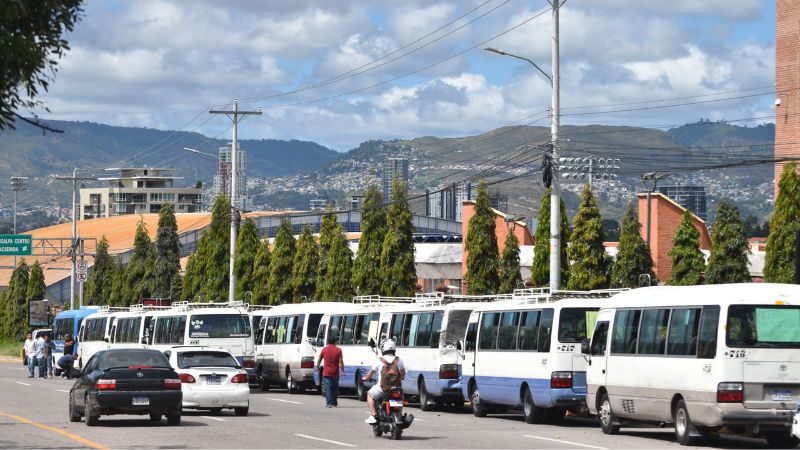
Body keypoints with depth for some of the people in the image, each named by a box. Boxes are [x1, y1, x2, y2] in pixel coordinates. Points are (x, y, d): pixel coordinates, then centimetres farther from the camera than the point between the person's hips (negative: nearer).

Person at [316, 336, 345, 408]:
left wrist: (317, 367, 21)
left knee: (328, 388, -3)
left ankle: (329, 403, -12)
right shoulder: (338, 350, -3)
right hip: (335, 373, 1)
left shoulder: (324, 349, -2)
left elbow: (319, 359, 5)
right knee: (335, 388, 15)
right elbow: (340, 361, -7)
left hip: (326, 372, -1)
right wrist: (342, 371, -4)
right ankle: (334, 402, 23)